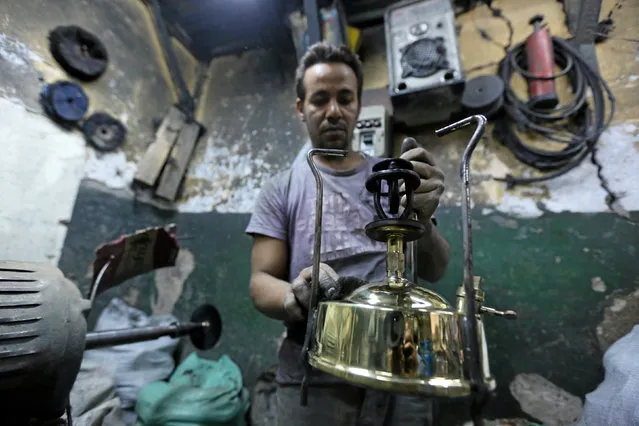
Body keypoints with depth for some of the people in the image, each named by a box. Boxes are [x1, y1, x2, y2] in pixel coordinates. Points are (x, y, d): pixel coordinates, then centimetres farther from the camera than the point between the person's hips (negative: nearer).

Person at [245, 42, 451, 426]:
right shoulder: (280, 190, -1)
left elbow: (434, 272, -2)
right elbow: (261, 283, -5)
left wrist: (422, 219, -23)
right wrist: (296, 299, -28)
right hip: (316, 384, -1)